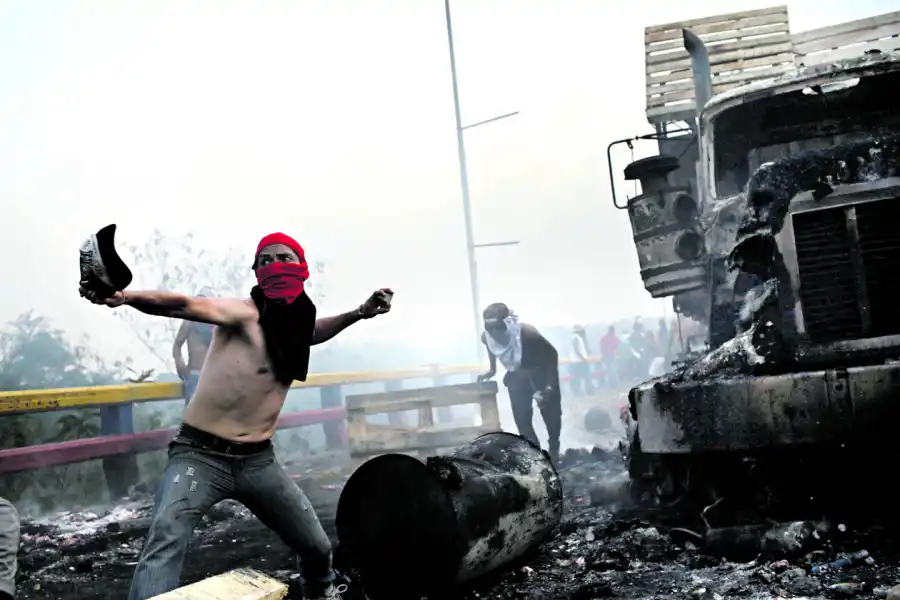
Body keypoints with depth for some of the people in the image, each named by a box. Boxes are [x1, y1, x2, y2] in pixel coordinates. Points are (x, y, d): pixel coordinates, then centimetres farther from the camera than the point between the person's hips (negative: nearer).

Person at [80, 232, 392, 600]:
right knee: (165, 541, -30)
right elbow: (187, 306, -35)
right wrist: (126, 297, -52)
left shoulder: (298, 324, 5)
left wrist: (360, 313, 21)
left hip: (257, 460, 6)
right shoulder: (245, 313, -15)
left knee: (317, 548, 14)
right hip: (200, 455, -6)